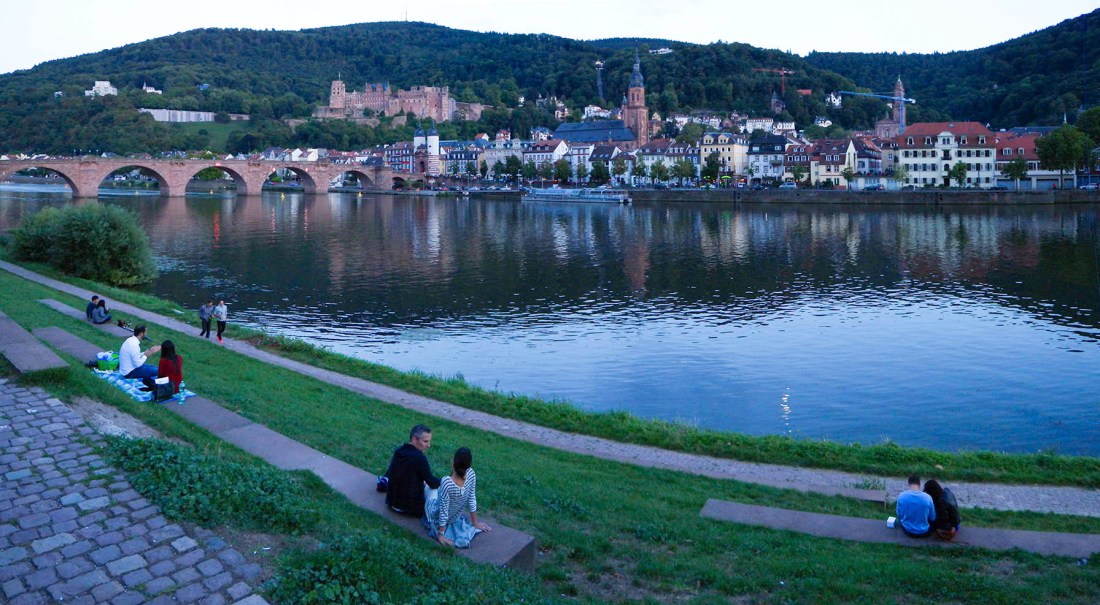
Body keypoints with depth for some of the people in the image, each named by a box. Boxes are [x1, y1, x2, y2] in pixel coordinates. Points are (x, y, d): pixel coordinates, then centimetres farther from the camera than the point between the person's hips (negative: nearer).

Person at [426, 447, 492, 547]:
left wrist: (441, 534, -15)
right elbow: (472, 500, -12)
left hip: (438, 517, -4)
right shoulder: (471, 475, -26)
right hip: (456, 518, 4)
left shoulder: (446, 482, -39)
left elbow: (443, 511, -28)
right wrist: (475, 523, 3)